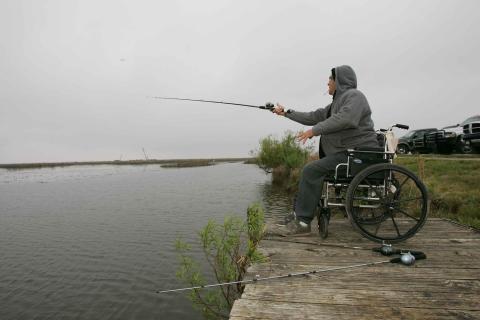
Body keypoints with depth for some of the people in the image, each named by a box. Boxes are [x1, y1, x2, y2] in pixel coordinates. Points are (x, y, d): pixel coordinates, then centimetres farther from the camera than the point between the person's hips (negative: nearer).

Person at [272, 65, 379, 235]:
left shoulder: (354, 95, -7)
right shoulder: (337, 102, 22)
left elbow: (345, 119, -27)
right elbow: (313, 116, 24)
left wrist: (315, 130, -25)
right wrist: (286, 112, 26)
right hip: (346, 152, 10)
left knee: (312, 170, -20)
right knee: (310, 170, 6)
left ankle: (303, 221, -16)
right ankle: (298, 213, 12)